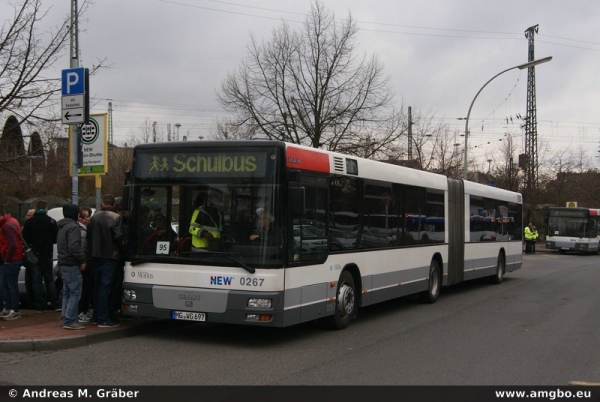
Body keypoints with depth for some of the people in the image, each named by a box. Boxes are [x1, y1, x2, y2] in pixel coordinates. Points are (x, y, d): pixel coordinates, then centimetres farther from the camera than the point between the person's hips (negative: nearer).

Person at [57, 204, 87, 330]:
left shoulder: (61, 227, 18)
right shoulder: (73, 227, -14)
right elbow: (74, 247, -24)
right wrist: (82, 259, -13)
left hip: (63, 263, 10)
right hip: (71, 265, -10)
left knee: (67, 293, 14)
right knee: (75, 292, -7)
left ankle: (66, 319, 17)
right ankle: (70, 321, -8)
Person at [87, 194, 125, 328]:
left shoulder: (94, 217, 6)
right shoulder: (116, 217, -12)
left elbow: (89, 235, 11)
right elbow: (119, 236, -17)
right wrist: (122, 249, -1)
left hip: (96, 256, 6)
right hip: (110, 256, -6)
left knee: (97, 285, 15)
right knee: (105, 287, -5)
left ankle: (96, 316, 22)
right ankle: (103, 319, -4)